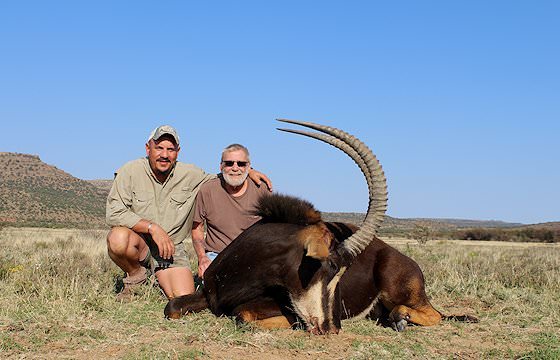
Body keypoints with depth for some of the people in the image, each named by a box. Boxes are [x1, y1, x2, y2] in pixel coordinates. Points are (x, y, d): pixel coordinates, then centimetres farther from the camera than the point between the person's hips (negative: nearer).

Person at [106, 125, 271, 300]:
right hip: (138, 242, -2)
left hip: (172, 248, 2)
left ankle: (161, 278, 21)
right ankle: (136, 275, -3)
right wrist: (152, 227, -24)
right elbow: (114, 213, -16)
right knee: (118, 237, -37)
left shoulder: (190, 175, 0)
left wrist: (248, 171, -2)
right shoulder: (130, 171, -9)